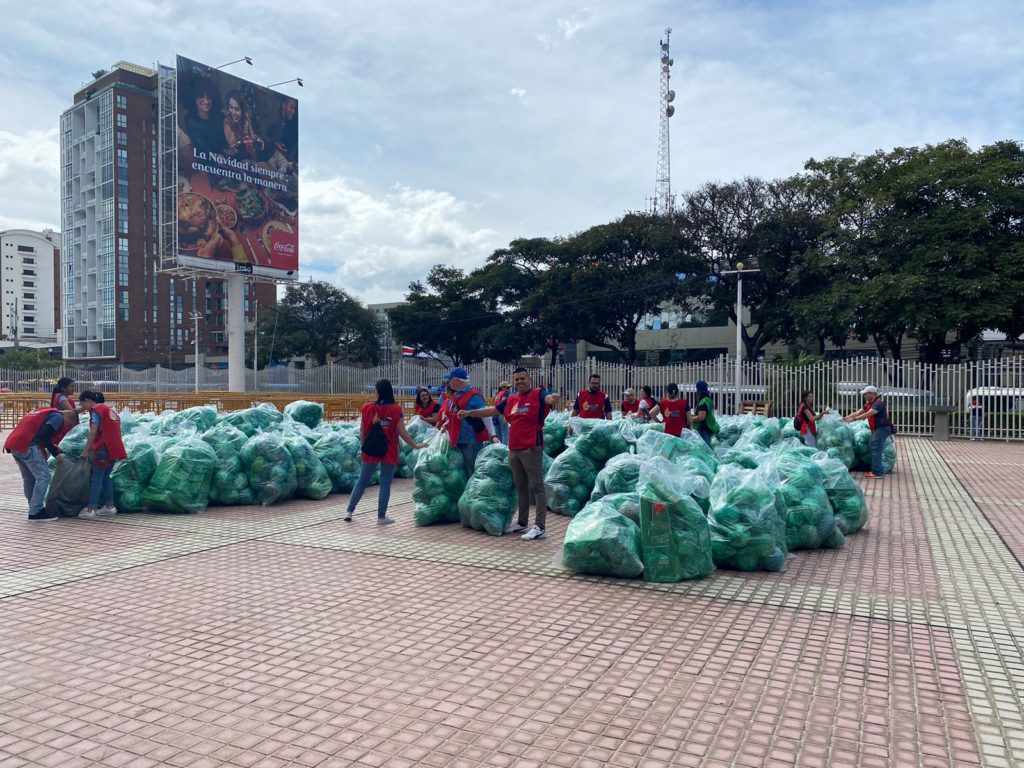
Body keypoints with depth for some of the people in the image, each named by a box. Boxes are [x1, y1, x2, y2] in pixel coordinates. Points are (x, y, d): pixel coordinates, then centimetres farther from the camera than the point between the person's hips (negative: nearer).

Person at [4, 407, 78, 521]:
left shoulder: (47, 412, 25)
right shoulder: (58, 417, -2)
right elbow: (44, 435, -15)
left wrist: (53, 448, 22)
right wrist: (55, 453, -6)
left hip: (14, 444, 10)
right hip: (27, 446, -10)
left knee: (29, 478, 18)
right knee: (43, 476, -6)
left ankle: (35, 509, 26)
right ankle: (35, 512, -5)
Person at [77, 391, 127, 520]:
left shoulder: (96, 410, -3)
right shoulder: (108, 409, 20)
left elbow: (93, 432, -11)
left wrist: (86, 451, -10)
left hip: (104, 448, -8)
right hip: (115, 448, 8)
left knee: (96, 479, -4)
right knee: (105, 477, 15)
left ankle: (90, 510, -6)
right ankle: (110, 507, 16)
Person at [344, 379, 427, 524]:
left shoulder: (367, 408, -5)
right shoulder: (396, 410, -10)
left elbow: (362, 431, 0)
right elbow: (402, 432, -9)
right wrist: (415, 445, 3)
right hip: (389, 452, -2)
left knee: (362, 481, 16)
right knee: (385, 484, 5)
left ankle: (349, 511, 20)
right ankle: (381, 516, 11)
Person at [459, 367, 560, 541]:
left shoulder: (538, 393, -5)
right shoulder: (510, 400, 14)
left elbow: (550, 397, -25)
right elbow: (491, 410, 22)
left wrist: (553, 397, -49)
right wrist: (470, 412, 19)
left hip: (532, 448, -7)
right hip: (513, 449, 7)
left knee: (536, 486, -5)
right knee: (521, 487, 16)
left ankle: (540, 527, -4)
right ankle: (522, 522, 27)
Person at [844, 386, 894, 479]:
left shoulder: (878, 403, -18)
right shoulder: (869, 404, 12)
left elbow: (867, 414, -28)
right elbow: (858, 413, 13)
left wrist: (853, 419, -29)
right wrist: (845, 418, 6)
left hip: (882, 428, -10)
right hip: (876, 429, 10)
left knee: (876, 449, -12)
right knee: (874, 449, 13)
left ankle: (877, 472, -12)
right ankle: (876, 470, 19)